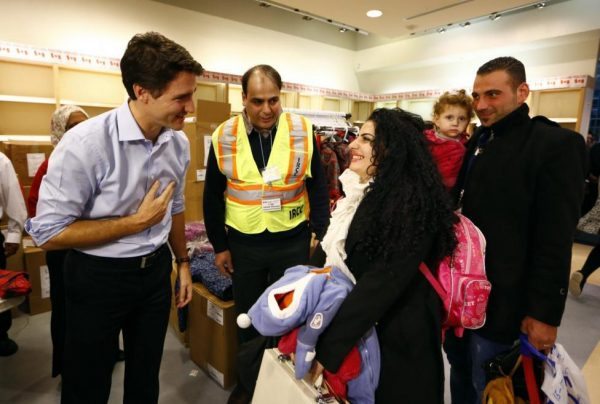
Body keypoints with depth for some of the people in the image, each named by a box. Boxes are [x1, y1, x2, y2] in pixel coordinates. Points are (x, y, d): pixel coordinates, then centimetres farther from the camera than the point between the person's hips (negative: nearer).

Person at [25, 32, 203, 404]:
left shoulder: (179, 143, -4)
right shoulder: (85, 144, -23)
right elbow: (47, 233, -18)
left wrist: (182, 261, 14)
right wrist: (137, 221, -21)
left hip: (156, 271, 5)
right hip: (99, 276, -4)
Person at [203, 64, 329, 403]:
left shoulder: (303, 131, -7)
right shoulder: (224, 136, -5)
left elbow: (318, 189, 0)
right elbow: (213, 196, 3)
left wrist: (321, 235, -3)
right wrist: (219, 245, 4)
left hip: (293, 242, -1)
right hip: (243, 244, 1)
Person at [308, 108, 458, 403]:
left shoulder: (411, 201, -25)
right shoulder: (363, 190, 2)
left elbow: (382, 282, -28)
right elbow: (329, 249, 6)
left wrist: (328, 347, -26)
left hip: (395, 336, -7)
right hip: (358, 328, 7)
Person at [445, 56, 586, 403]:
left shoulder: (556, 145, -12)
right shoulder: (477, 142, 9)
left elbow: (556, 240, -15)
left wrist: (546, 313, -15)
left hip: (499, 299, -6)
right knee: (459, 367, 21)